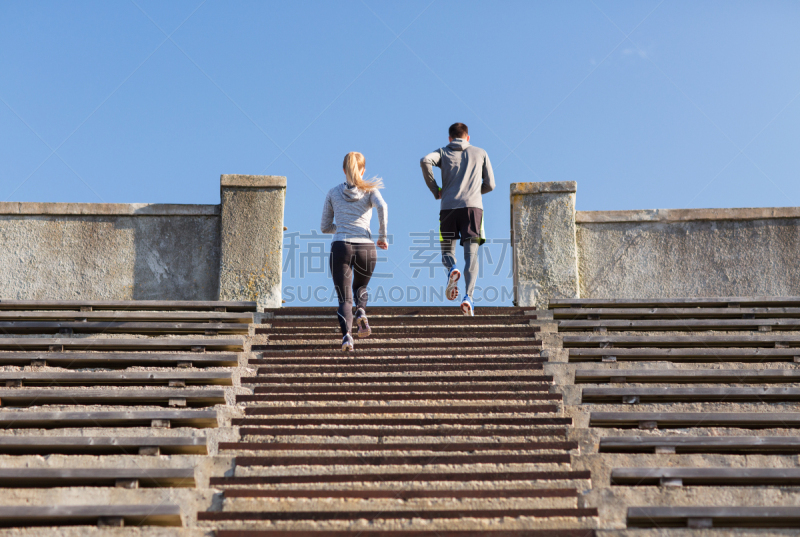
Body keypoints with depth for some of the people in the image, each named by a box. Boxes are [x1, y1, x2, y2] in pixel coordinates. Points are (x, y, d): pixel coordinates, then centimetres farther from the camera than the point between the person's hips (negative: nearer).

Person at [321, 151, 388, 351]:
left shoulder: (333, 192, 16)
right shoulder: (370, 190, 11)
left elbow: (325, 227, 17)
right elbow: (382, 207, -11)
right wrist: (382, 236, -2)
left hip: (340, 247, 0)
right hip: (365, 248, 0)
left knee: (345, 298, 0)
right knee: (360, 287, 26)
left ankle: (346, 335, -25)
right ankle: (361, 313, -5)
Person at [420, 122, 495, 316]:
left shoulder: (443, 152, 16)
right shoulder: (480, 153, 19)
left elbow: (425, 161, -7)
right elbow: (490, 184, 16)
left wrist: (435, 189, 3)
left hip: (448, 207, 0)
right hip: (473, 206, 0)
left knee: (447, 251, 13)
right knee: (471, 254, -3)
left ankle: (452, 270, -22)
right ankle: (468, 296, -22)